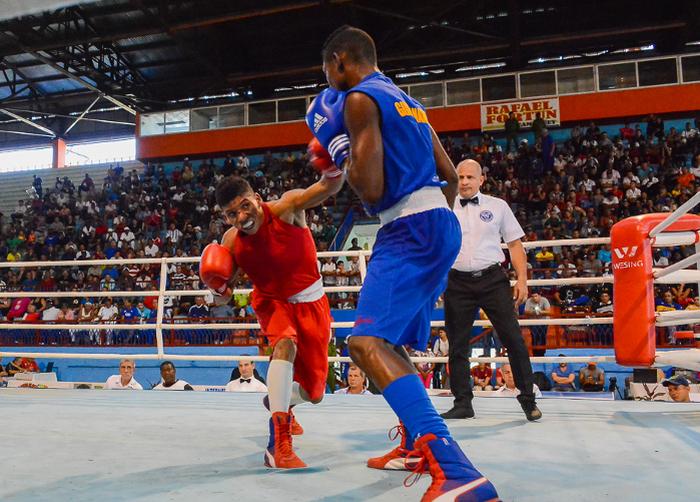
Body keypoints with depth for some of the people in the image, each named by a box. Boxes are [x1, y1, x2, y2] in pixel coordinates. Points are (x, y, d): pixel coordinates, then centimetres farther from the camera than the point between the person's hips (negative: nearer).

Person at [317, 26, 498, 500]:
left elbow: (370, 188, -14)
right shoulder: (407, 100, 22)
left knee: (368, 343, -22)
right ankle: (418, 443, 35)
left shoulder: (359, 99, -6)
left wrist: (337, 146, 3)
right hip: (439, 224, 10)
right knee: (389, 340, 22)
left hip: (411, 229, -10)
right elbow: (450, 175, 21)